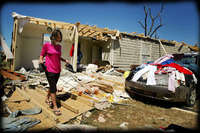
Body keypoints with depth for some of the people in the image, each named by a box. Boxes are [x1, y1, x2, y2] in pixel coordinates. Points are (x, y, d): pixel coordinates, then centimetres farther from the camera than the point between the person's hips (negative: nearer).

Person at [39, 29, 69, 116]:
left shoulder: (59, 46, 9)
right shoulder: (46, 45, -6)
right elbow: (41, 55, 0)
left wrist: (65, 60, 8)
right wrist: (41, 61, -21)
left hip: (57, 70, 6)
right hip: (50, 70, -6)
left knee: (52, 86, 18)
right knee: (53, 88, -6)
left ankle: (47, 99, 41)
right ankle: (55, 107, 4)